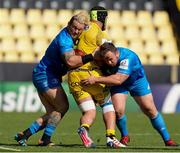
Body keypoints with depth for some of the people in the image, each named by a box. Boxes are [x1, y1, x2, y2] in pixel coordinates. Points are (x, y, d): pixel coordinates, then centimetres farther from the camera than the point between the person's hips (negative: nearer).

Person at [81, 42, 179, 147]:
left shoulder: (128, 58, -41)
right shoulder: (105, 58, -25)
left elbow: (118, 79, -49)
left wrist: (96, 80, -50)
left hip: (136, 80, -3)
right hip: (118, 84, 3)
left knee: (150, 110, -3)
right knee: (118, 110, -17)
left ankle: (167, 139, 10)